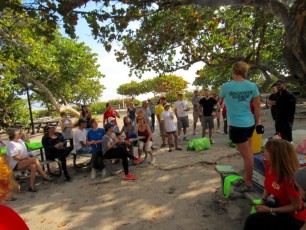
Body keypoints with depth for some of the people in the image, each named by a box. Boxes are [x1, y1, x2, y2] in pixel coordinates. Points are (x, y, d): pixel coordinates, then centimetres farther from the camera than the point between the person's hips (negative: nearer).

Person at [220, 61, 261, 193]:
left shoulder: (226, 86, -12)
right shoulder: (252, 86, 0)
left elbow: (221, 98, 9)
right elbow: (257, 106, 4)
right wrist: (258, 121, 16)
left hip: (237, 125, -6)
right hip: (249, 123, 6)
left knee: (247, 156, 3)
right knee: (248, 153, 18)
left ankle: (248, 184, 18)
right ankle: (245, 179, 34)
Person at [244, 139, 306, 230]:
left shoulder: (289, 178, -31)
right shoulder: (269, 165, -10)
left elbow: (296, 206, -18)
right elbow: (269, 186, 8)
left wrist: (270, 210, -20)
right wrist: (263, 201, -5)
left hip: (294, 217, -6)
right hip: (279, 204, 7)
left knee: (252, 220, -19)